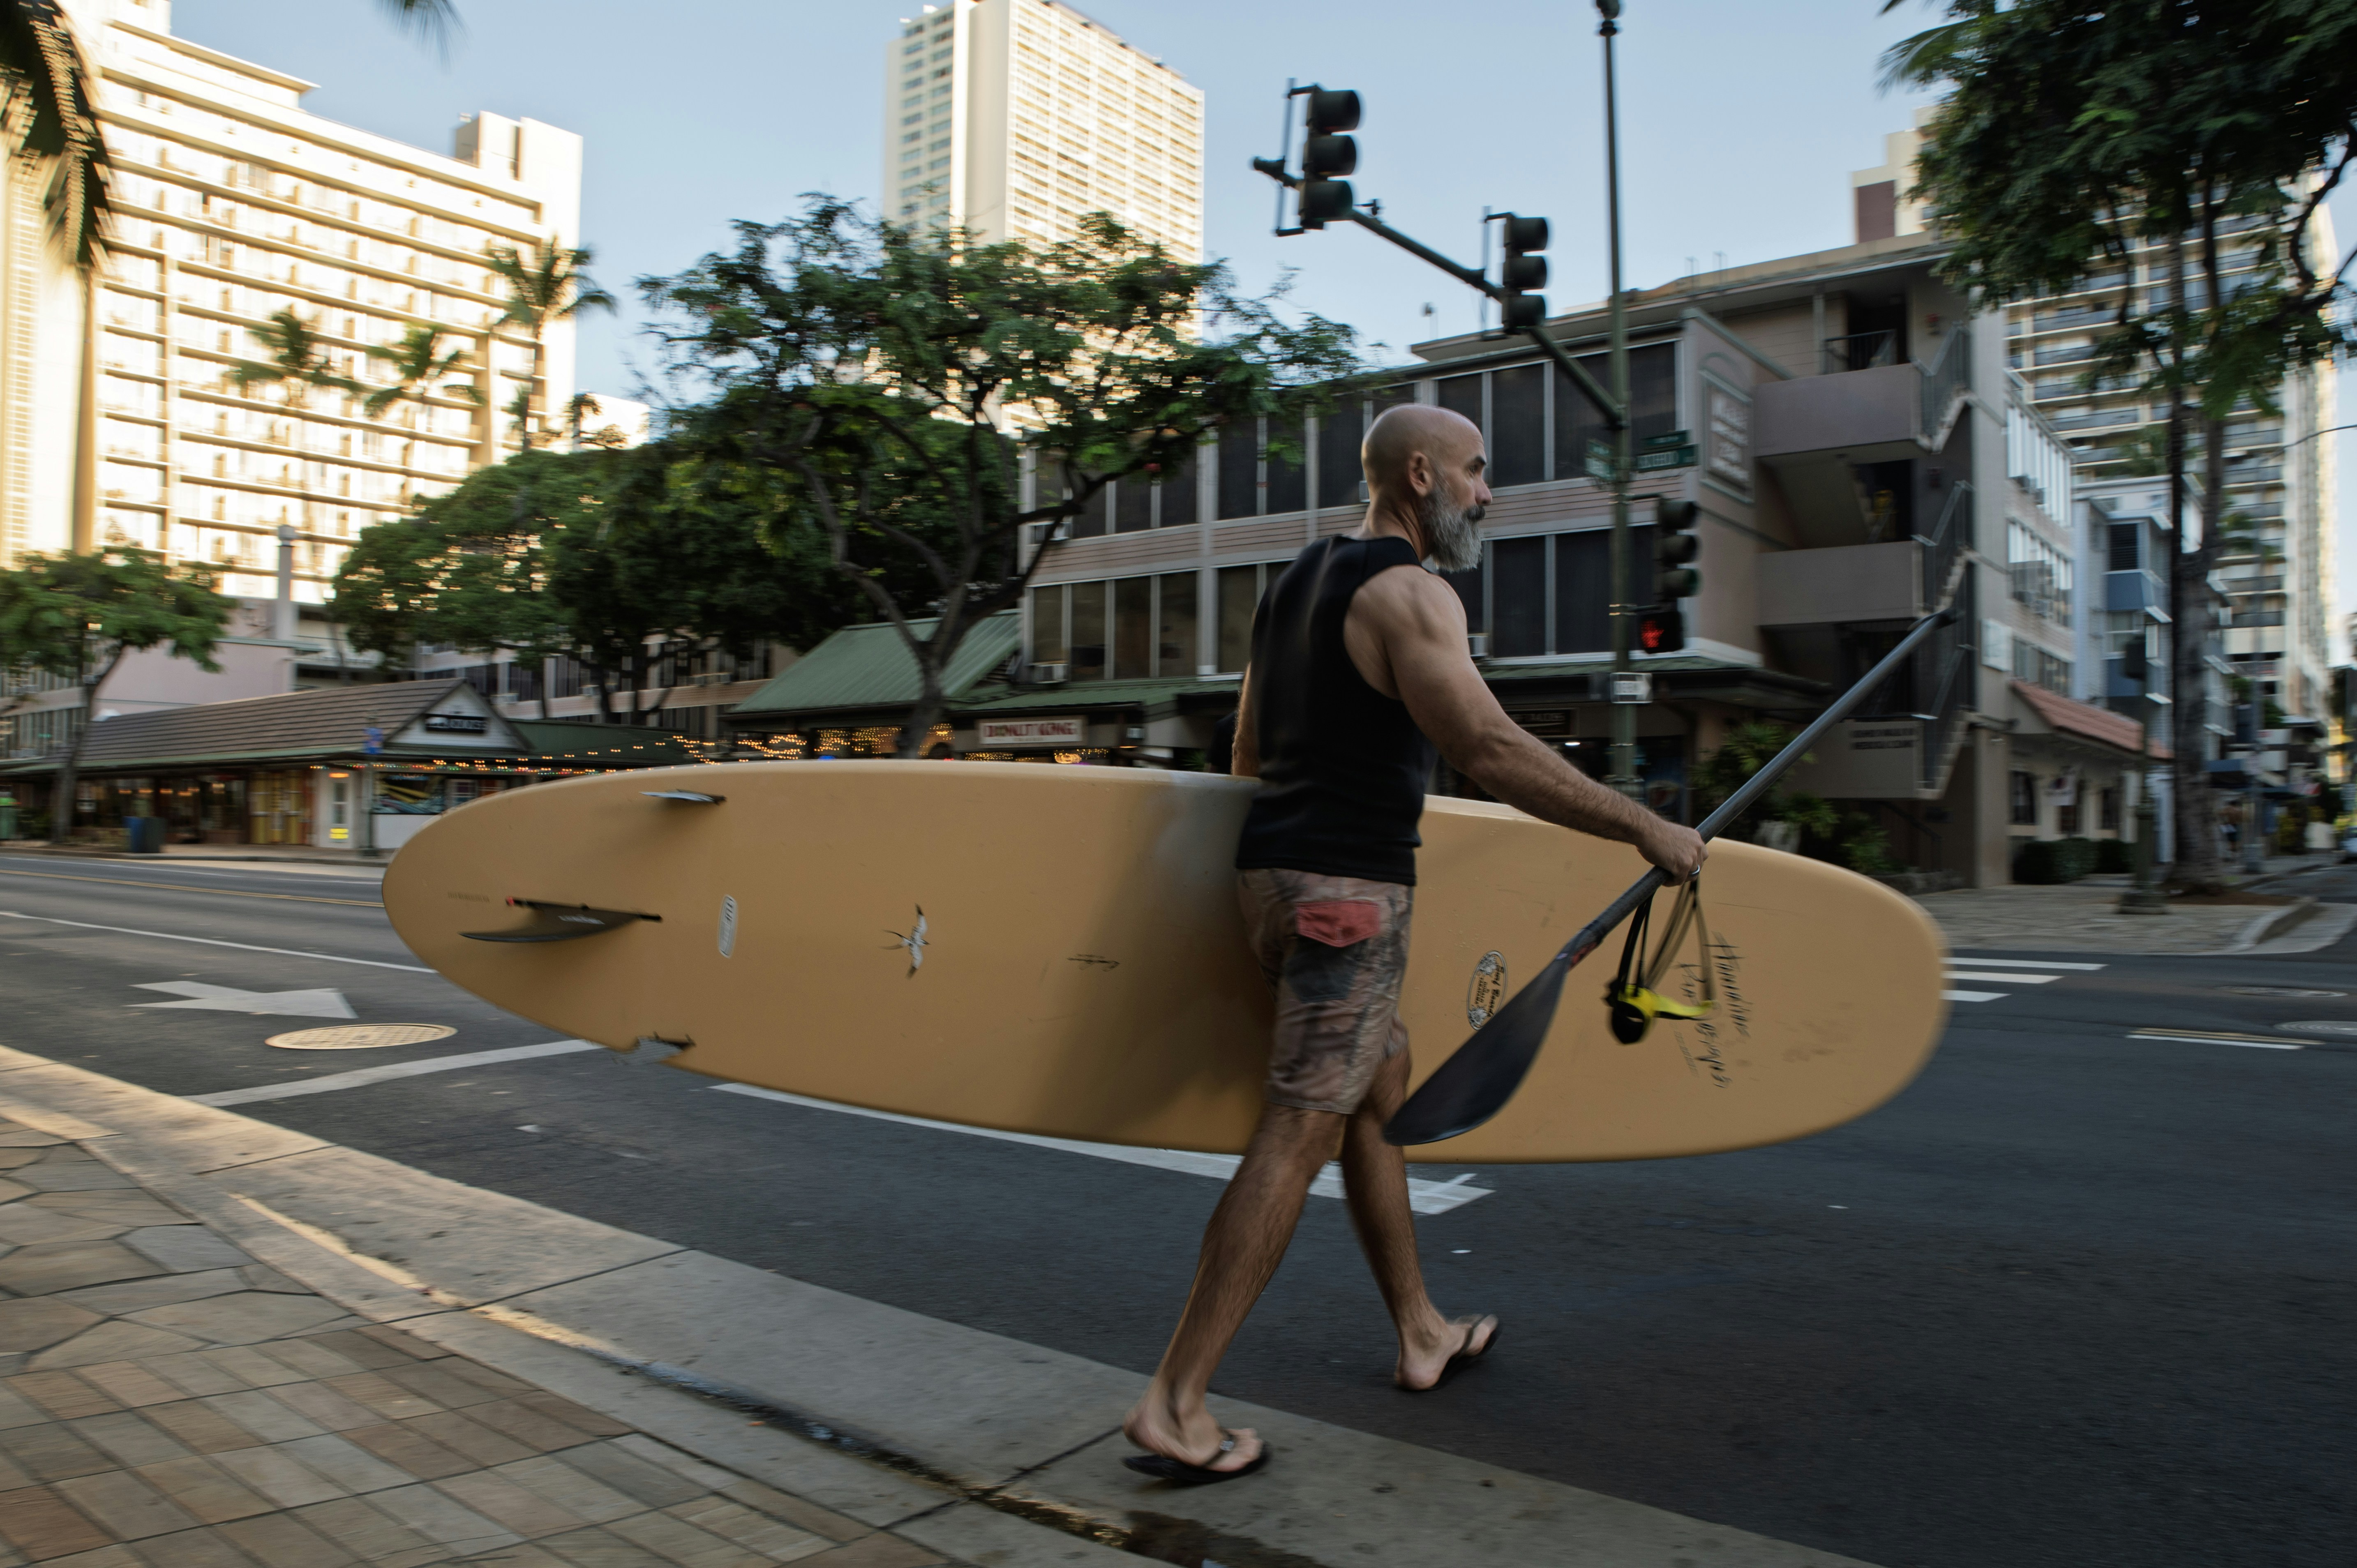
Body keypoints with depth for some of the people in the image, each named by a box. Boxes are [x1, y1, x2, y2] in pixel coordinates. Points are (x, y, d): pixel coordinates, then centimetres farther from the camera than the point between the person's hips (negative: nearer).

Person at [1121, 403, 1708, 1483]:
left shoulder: (1298, 581, 18)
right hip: (1348, 886, -10)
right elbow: (1489, 750, -22)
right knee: (1299, 1134, -8)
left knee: (1378, 1100, 19)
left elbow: (1249, 756, 23)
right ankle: (1173, 1407, -6)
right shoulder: (1408, 594, -11)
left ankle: (1422, 1333, 33)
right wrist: (1644, 829, -16)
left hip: (1272, 869, 10)